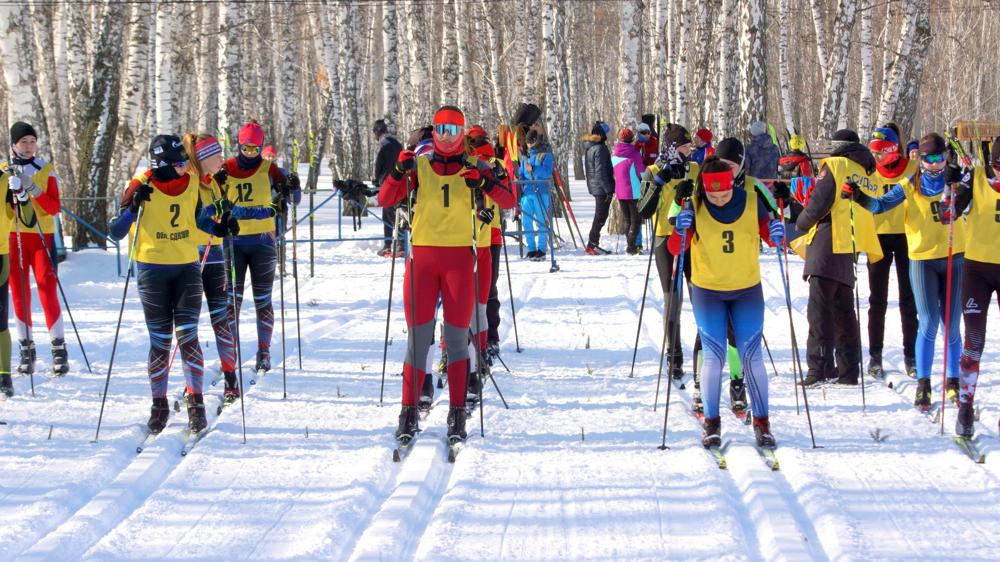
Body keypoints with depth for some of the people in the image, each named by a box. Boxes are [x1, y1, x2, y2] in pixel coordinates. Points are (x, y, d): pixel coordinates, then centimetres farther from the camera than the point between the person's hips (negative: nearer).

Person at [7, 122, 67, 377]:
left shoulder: (46, 170, 3)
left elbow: (54, 208, -5)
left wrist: (34, 190, -19)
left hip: (42, 236, -1)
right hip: (13, 237, 2)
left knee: (48, 291, -8)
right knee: (19, 293, 3)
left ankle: (59, 348, -5)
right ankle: (26, 349, 9)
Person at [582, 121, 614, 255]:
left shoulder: (589, 147, 12)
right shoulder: (599, 148, -18)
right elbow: (600, 172, -21)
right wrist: (608, 189, -19)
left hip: (595, 187, 10)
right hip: (602, 187, -10)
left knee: (600, 215, 17)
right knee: (601, 216, -4)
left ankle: (593, 244, 20)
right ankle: (592, 245, -3)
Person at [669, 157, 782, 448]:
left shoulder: (752, 202, -10)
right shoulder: (695, 207, -12)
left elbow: (769, 237, 4)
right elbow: (676, 249, -11)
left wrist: (776, 232, -19)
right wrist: (680, 230, -31)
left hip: (747, 290, 0)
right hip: (707, 291, 0)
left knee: (751, 355, 0)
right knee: (713, 355, 0)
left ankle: (761, 421, 9)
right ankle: (711, 422, 10)